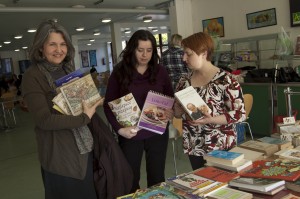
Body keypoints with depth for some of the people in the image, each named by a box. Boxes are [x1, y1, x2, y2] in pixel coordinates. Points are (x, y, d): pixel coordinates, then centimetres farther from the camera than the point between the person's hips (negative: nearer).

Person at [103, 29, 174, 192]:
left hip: (157, 133, 2)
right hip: (130, 135, -1)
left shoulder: (160, 71, 1)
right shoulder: (119, 72, -5)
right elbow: (108, 104, -4)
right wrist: (119, 128, -17)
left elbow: (171, 98, 11)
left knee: (157, 178, 14)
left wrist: (171, 112, -11)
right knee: (130, 179, 11)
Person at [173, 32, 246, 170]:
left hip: (220, 147, -4)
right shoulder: (185, 81, 3)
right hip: (193, 147, 5)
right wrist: (178, 110, -12)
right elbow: (177, 113, 10)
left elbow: (240, 114, -13)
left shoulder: (225, 80, -13)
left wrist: (210, 119, -24)